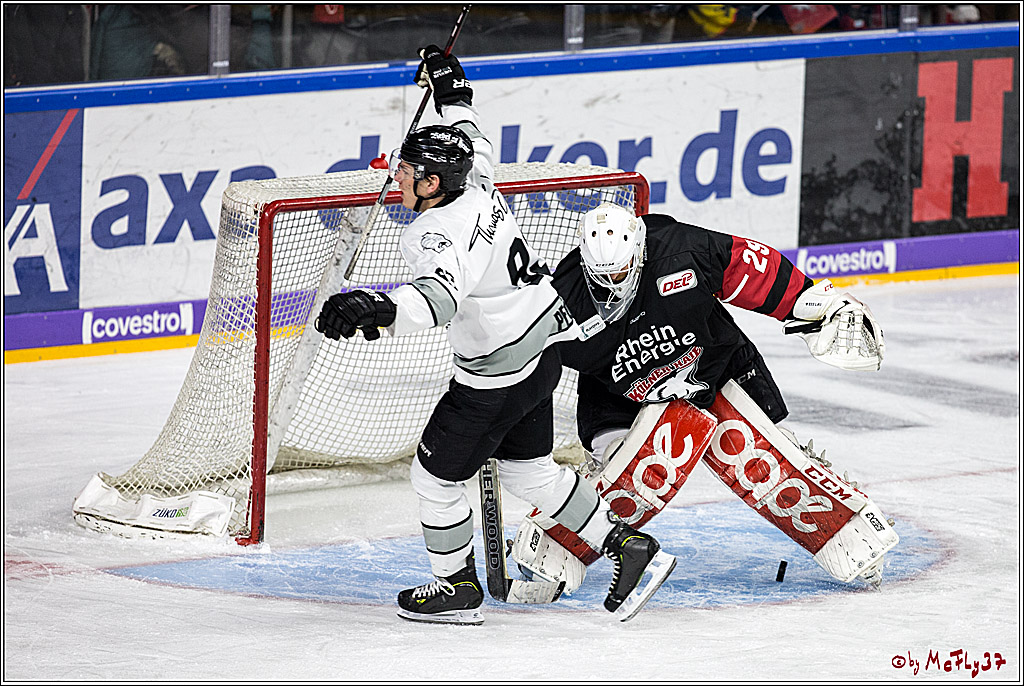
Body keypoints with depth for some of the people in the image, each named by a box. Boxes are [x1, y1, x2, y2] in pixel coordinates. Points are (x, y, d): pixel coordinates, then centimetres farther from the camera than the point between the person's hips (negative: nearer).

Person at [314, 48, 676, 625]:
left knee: (437, 473, 7)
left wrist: (380, 310, -67)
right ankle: (629, 547, 24)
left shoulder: (439, 233, -29)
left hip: (499, 375, -10)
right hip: (542, 346, 10)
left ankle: (457, 588, 21)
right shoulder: (477, 186, -2)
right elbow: (471, 139, 22)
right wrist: (449, 86, 35)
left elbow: (439, 295, -50)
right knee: (529, 469, 23)